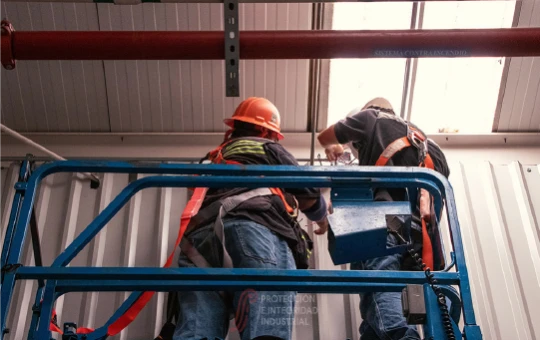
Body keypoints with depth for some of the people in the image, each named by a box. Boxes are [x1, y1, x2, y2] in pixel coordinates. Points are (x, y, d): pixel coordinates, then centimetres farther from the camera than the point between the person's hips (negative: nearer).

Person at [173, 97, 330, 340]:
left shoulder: (211, 159, 42)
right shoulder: (268, 149, 27)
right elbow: (308, 194, 25)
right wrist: (322, 219, 47)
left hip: (200, 237, 5)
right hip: (253, 228, -4)